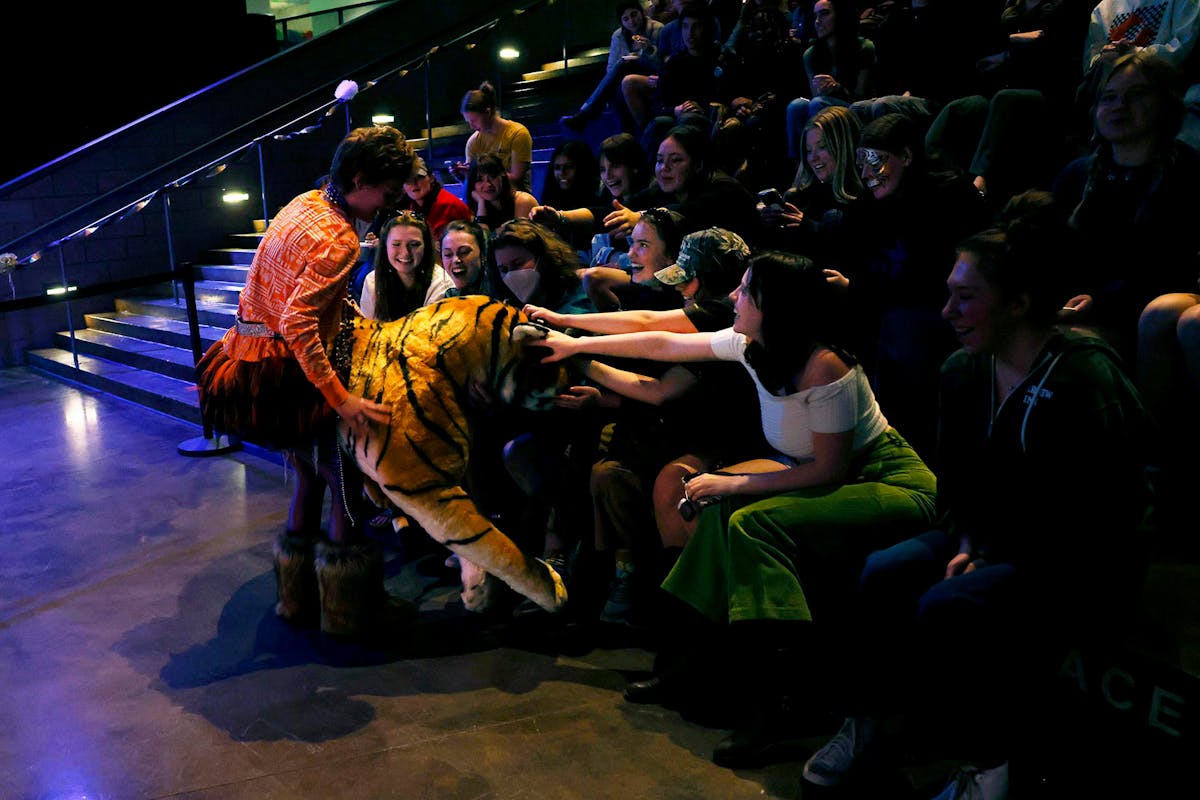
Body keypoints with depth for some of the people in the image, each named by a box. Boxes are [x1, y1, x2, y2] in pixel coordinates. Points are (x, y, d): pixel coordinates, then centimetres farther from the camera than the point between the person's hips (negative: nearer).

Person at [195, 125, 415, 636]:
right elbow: (298, 323, -29)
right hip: (290, 374, -9)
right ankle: (345, 608, 14)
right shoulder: (339, 239, -21)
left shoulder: (304, 204, 7)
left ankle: (298, 596, 32)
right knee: (345, 480, 4)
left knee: (308, 476, 21)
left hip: (253, 360, 9)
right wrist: (342, 400, -31)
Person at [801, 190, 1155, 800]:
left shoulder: (1084, 378, -21)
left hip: (1084, 567, -6)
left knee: (946, 607, -28)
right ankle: (864, 724, -1)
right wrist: (968, 544, -5)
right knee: (883, 574, -17)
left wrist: (993, 558, -19)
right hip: (995, 541, 7)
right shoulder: (964, 371, 1)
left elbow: (1100, 515, -21)